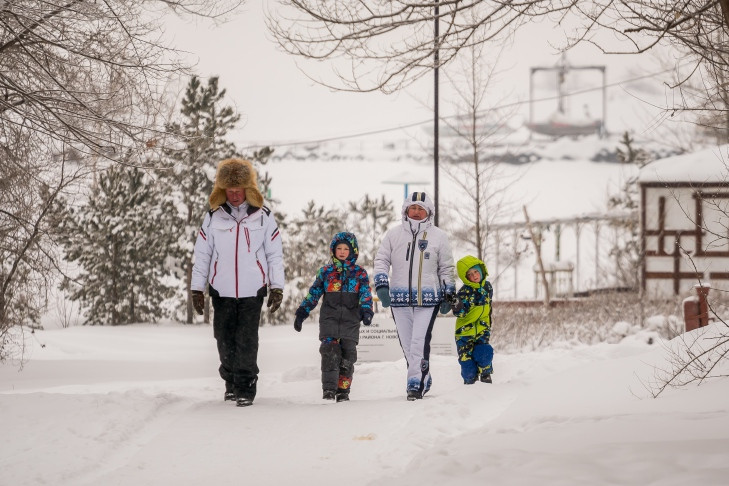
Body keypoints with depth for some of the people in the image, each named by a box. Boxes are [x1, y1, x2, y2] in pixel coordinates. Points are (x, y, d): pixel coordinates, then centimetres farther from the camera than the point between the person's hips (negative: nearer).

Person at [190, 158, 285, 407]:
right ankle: (231, 382, 23)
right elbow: (202, 255, 8)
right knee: (225, 340, 6)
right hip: (221, 291, 2)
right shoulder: (213, 217, 4)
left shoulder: (263, 217, 2)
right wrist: (197, 289, 6)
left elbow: (275, 255, 6)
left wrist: (277, 287, 1)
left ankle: (246, 387, 0)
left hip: (252, 291, -2)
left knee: (247, 341, -7)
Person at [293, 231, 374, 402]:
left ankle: (343, 391, 9)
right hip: (329, 320, 0)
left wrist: (366, 311, -18)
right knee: (330, 354, -13)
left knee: (348, 355, -1)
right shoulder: (326, 272, 11)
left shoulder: (360, 273, 8)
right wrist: (301, 313, 7)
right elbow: (313, 294, 13)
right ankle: (329, 390, -12)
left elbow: (365, 294, 0)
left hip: (350, 321, 0)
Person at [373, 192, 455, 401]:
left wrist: (448, 295, 10)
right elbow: (381, 261, 8)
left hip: (428, 299, -2)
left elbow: (446, 268, 13)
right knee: (407, 345, 6)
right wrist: (382, 286, -6)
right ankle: (424, 379, 20)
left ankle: (416, 384, -10)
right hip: (400, 299, 2)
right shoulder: (393, 235, 9)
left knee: (419, 343, -14)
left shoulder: (438, 236, 7)